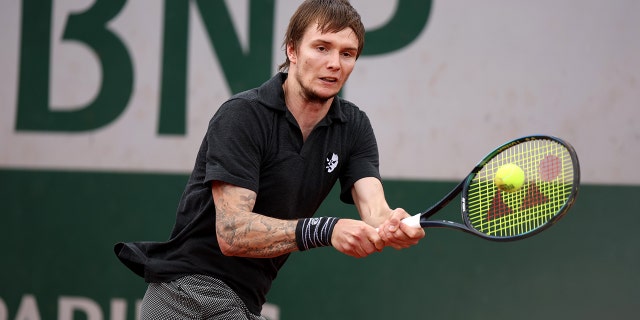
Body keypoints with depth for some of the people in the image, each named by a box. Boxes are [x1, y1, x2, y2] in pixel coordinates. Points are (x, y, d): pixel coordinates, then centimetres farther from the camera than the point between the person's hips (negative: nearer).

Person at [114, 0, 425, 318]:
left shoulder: (353, 127, 2)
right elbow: (232, 232, -25)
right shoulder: (242, 114, -17)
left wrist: (391, 226, -38)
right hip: (190, 292, -7)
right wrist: (325, 230, -38)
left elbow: (373, 208, -14)